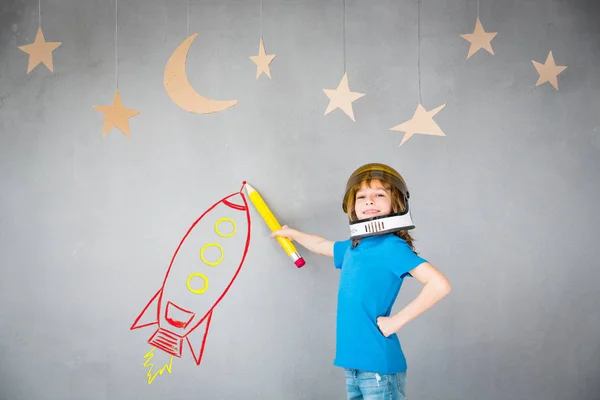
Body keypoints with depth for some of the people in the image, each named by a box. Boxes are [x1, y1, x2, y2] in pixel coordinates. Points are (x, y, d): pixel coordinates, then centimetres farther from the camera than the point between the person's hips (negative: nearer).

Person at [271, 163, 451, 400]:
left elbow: (440, 285, -22)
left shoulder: (393, 247, -13)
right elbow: (322, 245, 32)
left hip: (378, 363, -7)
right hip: (353, 362, 7)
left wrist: (397, 320, -18)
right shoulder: (353, 247, 9)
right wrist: (291, 233, 45)